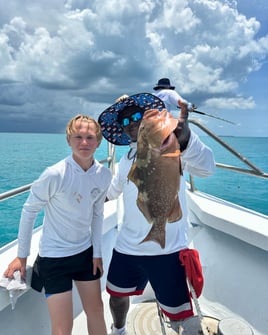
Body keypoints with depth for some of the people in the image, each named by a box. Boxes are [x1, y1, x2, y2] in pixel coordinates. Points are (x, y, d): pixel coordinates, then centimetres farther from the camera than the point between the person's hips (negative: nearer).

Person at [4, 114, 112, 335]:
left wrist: (97, 253, 5)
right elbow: (29, 211, -12)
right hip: (54, 256, -4)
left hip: (86, 252, 5)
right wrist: (22, 255, -4)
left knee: (96, 311, 19)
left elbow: (97, 213, 3)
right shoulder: (55, 174, -24)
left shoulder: (104, 175, -9)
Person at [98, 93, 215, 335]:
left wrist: (185, 137, -48)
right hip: (127, 249, 6)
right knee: (117, 296, 23)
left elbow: (206, 167, -30)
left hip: (167, 250, -6)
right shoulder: (126, 160, 11)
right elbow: (110, 192, 27)